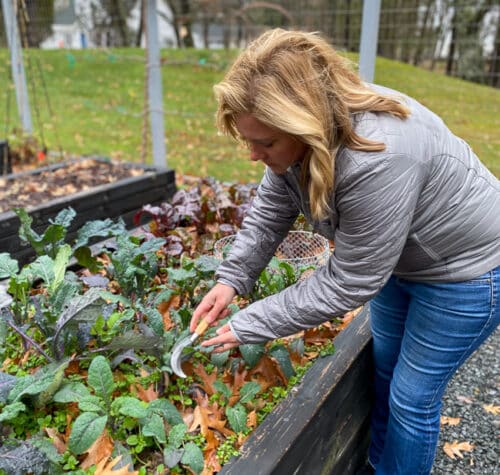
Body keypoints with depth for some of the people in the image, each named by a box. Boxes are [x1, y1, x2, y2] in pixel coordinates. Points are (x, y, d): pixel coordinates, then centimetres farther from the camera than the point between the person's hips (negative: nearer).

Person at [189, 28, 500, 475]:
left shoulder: (378, 159, -42)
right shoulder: (303, 131, -17)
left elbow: (348, 283, -33)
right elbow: (269, 212, -5)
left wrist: (250, 326, -26)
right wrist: (231, 279, -17)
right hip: (398, 257, 8)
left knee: (412, 396, 4)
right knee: (381, 372, 21)